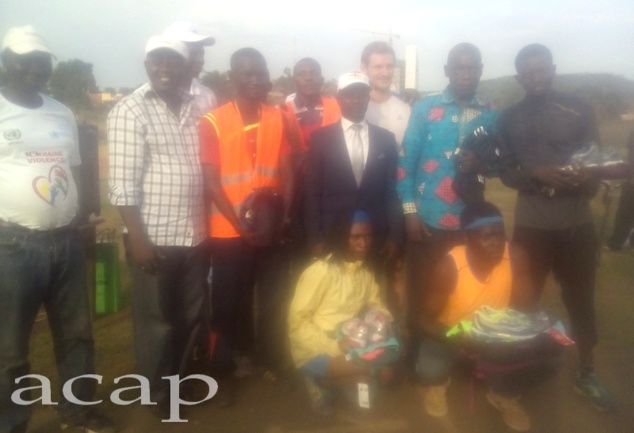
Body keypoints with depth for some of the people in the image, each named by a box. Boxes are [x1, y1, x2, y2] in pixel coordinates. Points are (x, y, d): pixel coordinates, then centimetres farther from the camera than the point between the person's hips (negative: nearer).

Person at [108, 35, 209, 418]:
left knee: (193, 317, 15)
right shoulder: (130, 111, -8)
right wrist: (138, 238, -16)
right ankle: (159, 397, 28)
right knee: (157, 321, 8)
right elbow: (123, 182, -12)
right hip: (155, 237, -5)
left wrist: (208, 226, 9)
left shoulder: (195, 108, 9)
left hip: (195, 235, 5)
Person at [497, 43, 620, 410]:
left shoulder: (579, 109, 3)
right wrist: (537, 175, -18)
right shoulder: (510, 118, 5)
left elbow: (596, 161, 3)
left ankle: (587, 373, 28)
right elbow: (506, 172, 2)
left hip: (577, 223, 0)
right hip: (531, 224, 0)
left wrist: (588, 180, -20)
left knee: (581, 299, 11)